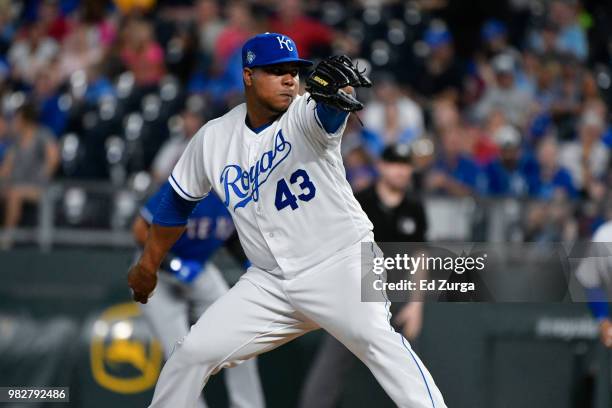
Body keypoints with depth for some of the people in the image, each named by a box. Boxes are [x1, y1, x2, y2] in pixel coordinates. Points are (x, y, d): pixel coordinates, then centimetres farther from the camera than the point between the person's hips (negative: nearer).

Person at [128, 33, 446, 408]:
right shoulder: (213, 138, 3)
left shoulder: (306, 116, -11)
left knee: (376, 338, -30)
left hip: (342, 264, -5)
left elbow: (330, 109, -37)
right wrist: (148, 265, 24)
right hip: (270, 283, 5)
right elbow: (179, 201, 18)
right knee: (192, 354, 2)